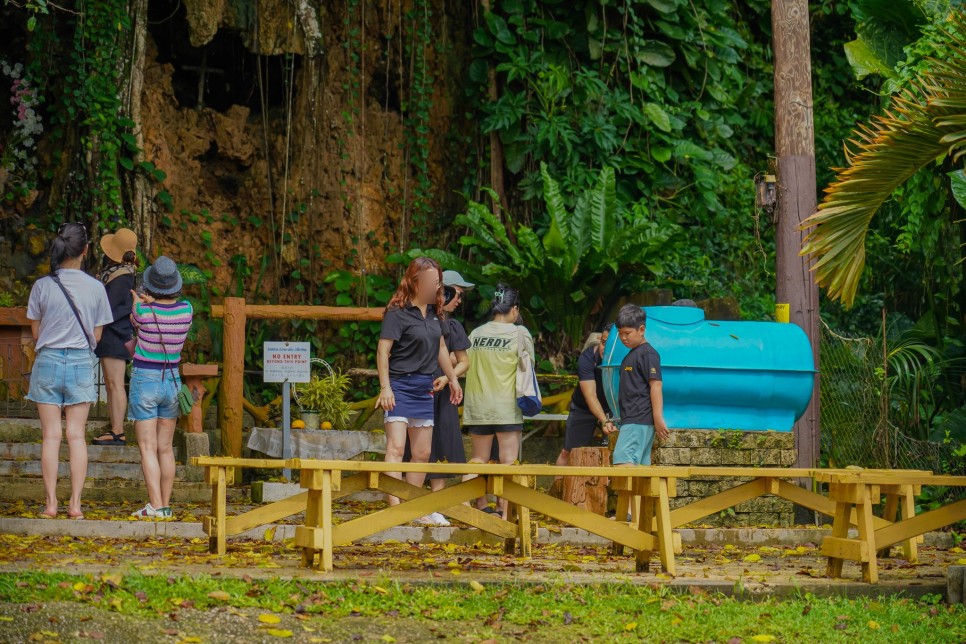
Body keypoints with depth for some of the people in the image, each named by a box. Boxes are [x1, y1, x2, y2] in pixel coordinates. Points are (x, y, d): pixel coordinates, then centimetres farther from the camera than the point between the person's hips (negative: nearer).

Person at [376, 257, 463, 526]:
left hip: (424, 389, 8)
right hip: (401, 386, -8)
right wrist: (385, 388, -24)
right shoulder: (398, 313, -11)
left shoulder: (432, 312, 11)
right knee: (396, 446, -17)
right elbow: (383, 350, -17)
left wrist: (452, 379, 32)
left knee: (422, 454, 10)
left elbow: (440, 347, 25)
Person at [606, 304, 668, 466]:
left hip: (639, 419, -10)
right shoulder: (631, 355, 21)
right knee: (641, 463, 6)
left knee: (623, 460, -21)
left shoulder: (648, 354, -8)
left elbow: (656, 385, -14)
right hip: (630, 419, 10)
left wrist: (658, 419, -20)